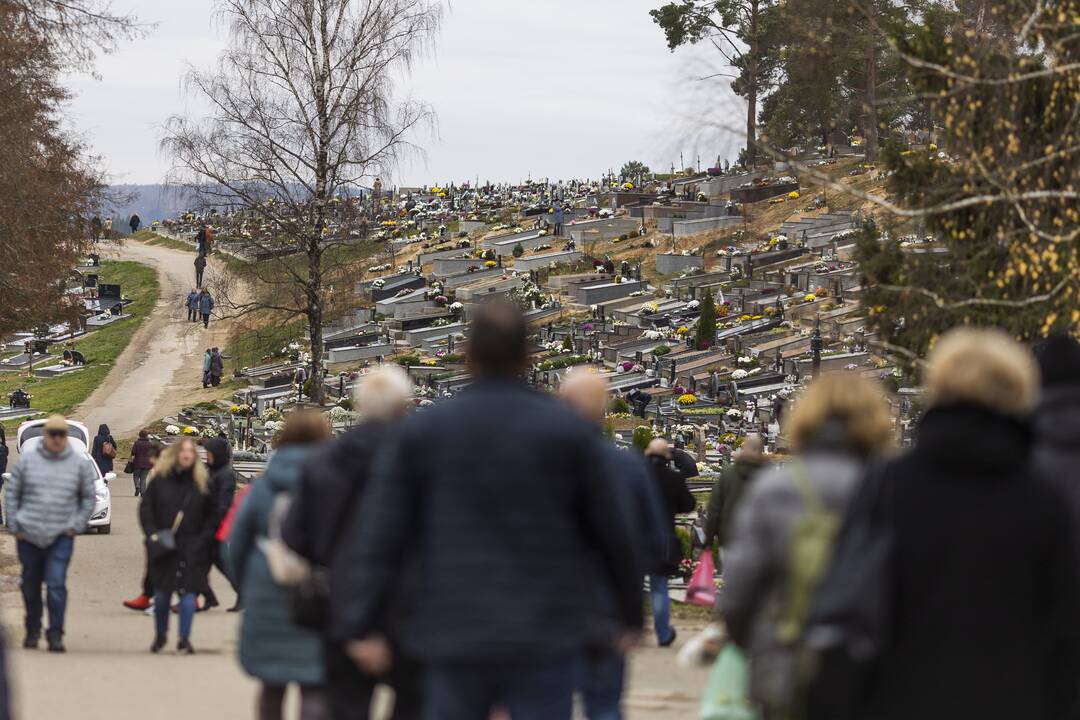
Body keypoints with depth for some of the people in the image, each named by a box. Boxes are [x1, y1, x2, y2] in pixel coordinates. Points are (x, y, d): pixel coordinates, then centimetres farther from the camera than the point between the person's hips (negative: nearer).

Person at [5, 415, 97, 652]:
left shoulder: (79, 462, 2)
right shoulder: (27, 459, 1)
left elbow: (88, 498, 10)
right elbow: (12, 494, 7)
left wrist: (77, 526, 1)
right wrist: (14, 526, 1)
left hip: (61, 536, -1)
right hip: (28, 535, 1)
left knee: (56, 583, -13)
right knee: (31, 585, 10)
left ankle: (55, 634, -10)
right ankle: (32, 631, 25)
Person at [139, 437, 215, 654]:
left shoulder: (202, 483, 3)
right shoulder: (161, 479, 2)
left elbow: (211, 514, 6)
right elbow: (145, 507, 5)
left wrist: (203, 539, -5)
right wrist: (152, 534, -6)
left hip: (191, 548, -1)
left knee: (188, 592, -7)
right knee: (162, 593, 7)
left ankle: (184, 639, -1)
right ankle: (160, 635, 25)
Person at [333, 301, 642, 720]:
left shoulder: (421, 432, 2)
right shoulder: (566, 430, -1)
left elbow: (380, 534, -4)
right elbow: (608, 531, 5)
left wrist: (361, 624, -6)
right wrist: (629, 612, 18)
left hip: (454, 636, 1)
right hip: (544, 637, -1)